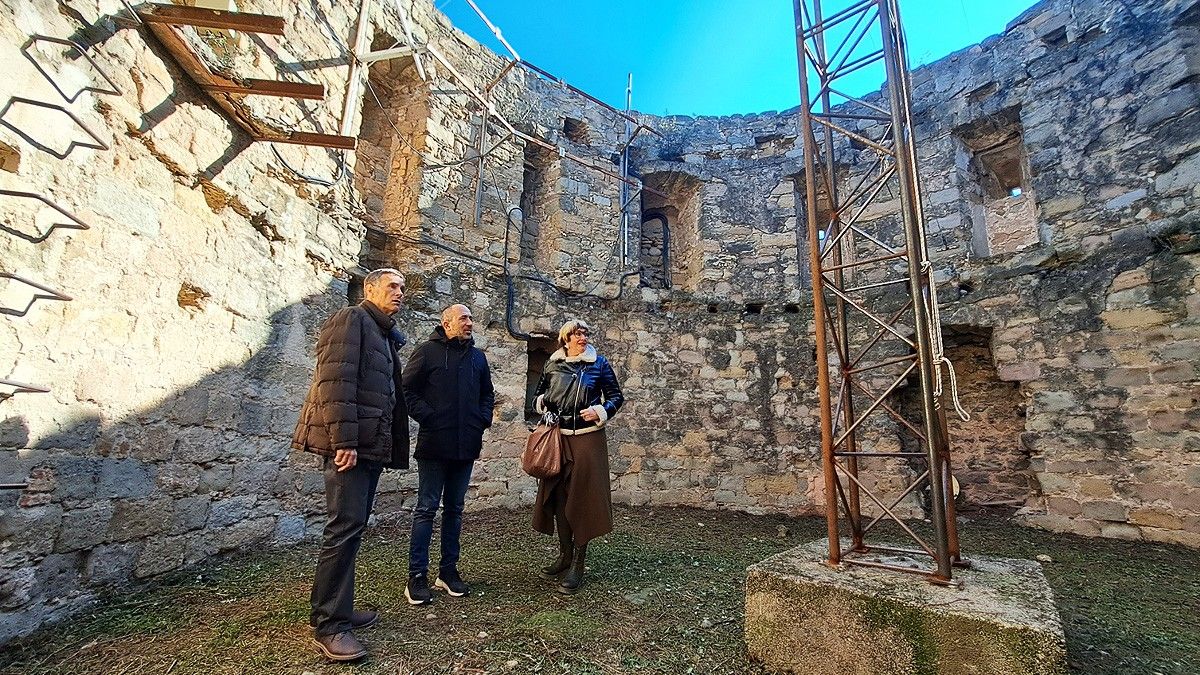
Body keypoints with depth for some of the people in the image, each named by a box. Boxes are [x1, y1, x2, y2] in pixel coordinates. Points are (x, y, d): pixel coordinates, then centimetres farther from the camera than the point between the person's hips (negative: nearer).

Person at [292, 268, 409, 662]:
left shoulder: (386, 336, 23)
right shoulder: (351, 320, -5)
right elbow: (335, 381, -17)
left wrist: (389, 448, 16)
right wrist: (343, 441, -23)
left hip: (371, 445, 9)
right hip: (350, 444, -9)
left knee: (353, 526, 13)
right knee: (346, 527, -8)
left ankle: (336, 608, 24)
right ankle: (329, 626, 1)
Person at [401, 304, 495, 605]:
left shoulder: (477, 356, 12)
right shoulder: (428, 351, -3)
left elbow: (487, 393, 21)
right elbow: (408, 390, -6)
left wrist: (483, 420, 7)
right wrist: (428, 417, -13)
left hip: (466, 445, 5)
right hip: (434, 444, -5)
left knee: (454, 509, 13)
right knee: (426, 509, 2)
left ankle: (448, 570, 24)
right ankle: (417, 576, 11)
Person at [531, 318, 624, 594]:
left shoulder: (599, 364, -1)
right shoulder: (552, 365, 7)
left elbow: (616, 396, 4)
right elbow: (540, 397, 19)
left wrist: (601, 411, -13)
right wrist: (540, 403, -3)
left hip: (588, 438, -3)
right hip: (558, 438, 3)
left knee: (583, 498, 1)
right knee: (558, 496, 9)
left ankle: (578, 564, 12)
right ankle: (565, 555, 26)